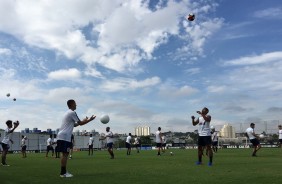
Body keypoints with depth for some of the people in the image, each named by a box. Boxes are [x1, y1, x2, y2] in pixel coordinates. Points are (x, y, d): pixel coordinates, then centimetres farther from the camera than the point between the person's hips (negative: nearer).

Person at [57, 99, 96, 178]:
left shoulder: (68, 113, 22)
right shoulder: (72, 112, -9)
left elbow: (72, 125, 30)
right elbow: (80, 123, -8)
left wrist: (83, 121, 29)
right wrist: (89, 120, 3)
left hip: (62, 136, 10)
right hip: (65, 136, -10)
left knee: (65, 154, 11)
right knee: (65, 154, -8)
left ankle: (63, 172, 14)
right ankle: (63, 173, -6)